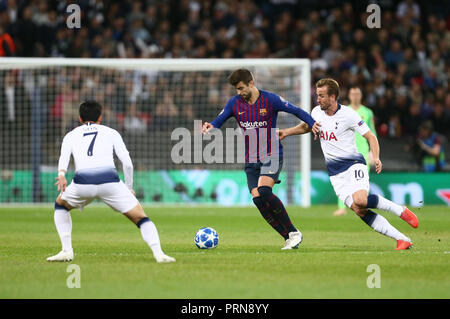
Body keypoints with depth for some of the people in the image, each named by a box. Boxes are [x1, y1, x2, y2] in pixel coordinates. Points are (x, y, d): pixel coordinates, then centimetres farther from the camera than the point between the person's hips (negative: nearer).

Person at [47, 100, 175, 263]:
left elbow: (63, 157, 3)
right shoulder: (111, 132, 26)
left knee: (60, 204, 32)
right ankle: (158, 253, -11)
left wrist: (61, 174, -14)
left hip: (82, 182, 1)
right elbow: (127, 163, 15)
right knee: (140, 217, 10)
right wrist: (129, 188, 26)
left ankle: (66, 251, 20)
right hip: (109, 180, -1)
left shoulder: (71, 135, 27)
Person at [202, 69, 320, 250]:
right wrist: (210, 127, -17)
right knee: (257, 199, -10)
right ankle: (288, 237, 1)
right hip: (251, 160, 5)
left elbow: (296, 111, -3)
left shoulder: (270, 99, -8)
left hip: (272, 155, -5)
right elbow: (219, 121, 6)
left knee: (263, 191, -26)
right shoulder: (234, 103, 3)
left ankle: (293, 232, -14)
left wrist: (312, 124, -20)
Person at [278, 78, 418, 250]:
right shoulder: (317, 112, 6)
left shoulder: (348, 115, -11)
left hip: (354, 164, -5)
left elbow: (370, 137, -8)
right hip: (335, 173, 5)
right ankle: (402, 239, -12)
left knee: (360, 201, -33)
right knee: (359, 210, -14)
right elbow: (306, 126, 30)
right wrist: (286, 132, 18)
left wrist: (376, 158, -23)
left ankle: (399, 209, -9)